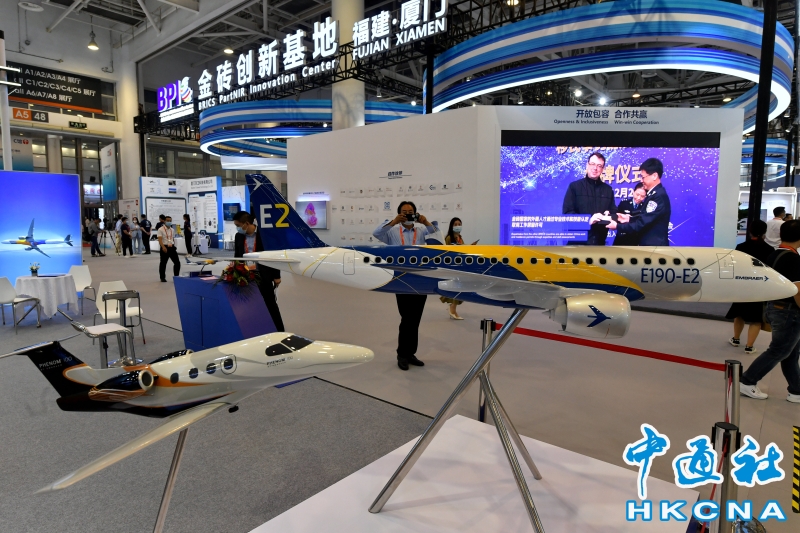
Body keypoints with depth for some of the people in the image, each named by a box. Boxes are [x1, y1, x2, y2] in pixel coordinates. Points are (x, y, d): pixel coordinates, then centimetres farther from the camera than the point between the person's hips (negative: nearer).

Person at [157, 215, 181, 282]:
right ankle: (162, 277, 16)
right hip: (165, 248, -5)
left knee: (177, 262, 1)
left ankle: (176, 276, 13)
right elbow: (160, 240, -16)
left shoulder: (172, 230, 14)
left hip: (172, 247, 5)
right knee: (163, 263, 5)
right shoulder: (161, 230, -6)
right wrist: (163, 247, -28)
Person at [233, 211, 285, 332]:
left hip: (263, 277, -4)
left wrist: (276, 276, -8)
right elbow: (237, 256, 14)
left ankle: (279, 331, 13)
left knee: (270, 304, 4)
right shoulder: (239, 236, 4)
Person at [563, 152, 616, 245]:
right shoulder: (574, 186, 3)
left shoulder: (608, 189, 17)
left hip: (599, 241, 4)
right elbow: (567, 212, -5)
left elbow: (614, 212, 16)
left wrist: (609, 216, -9)